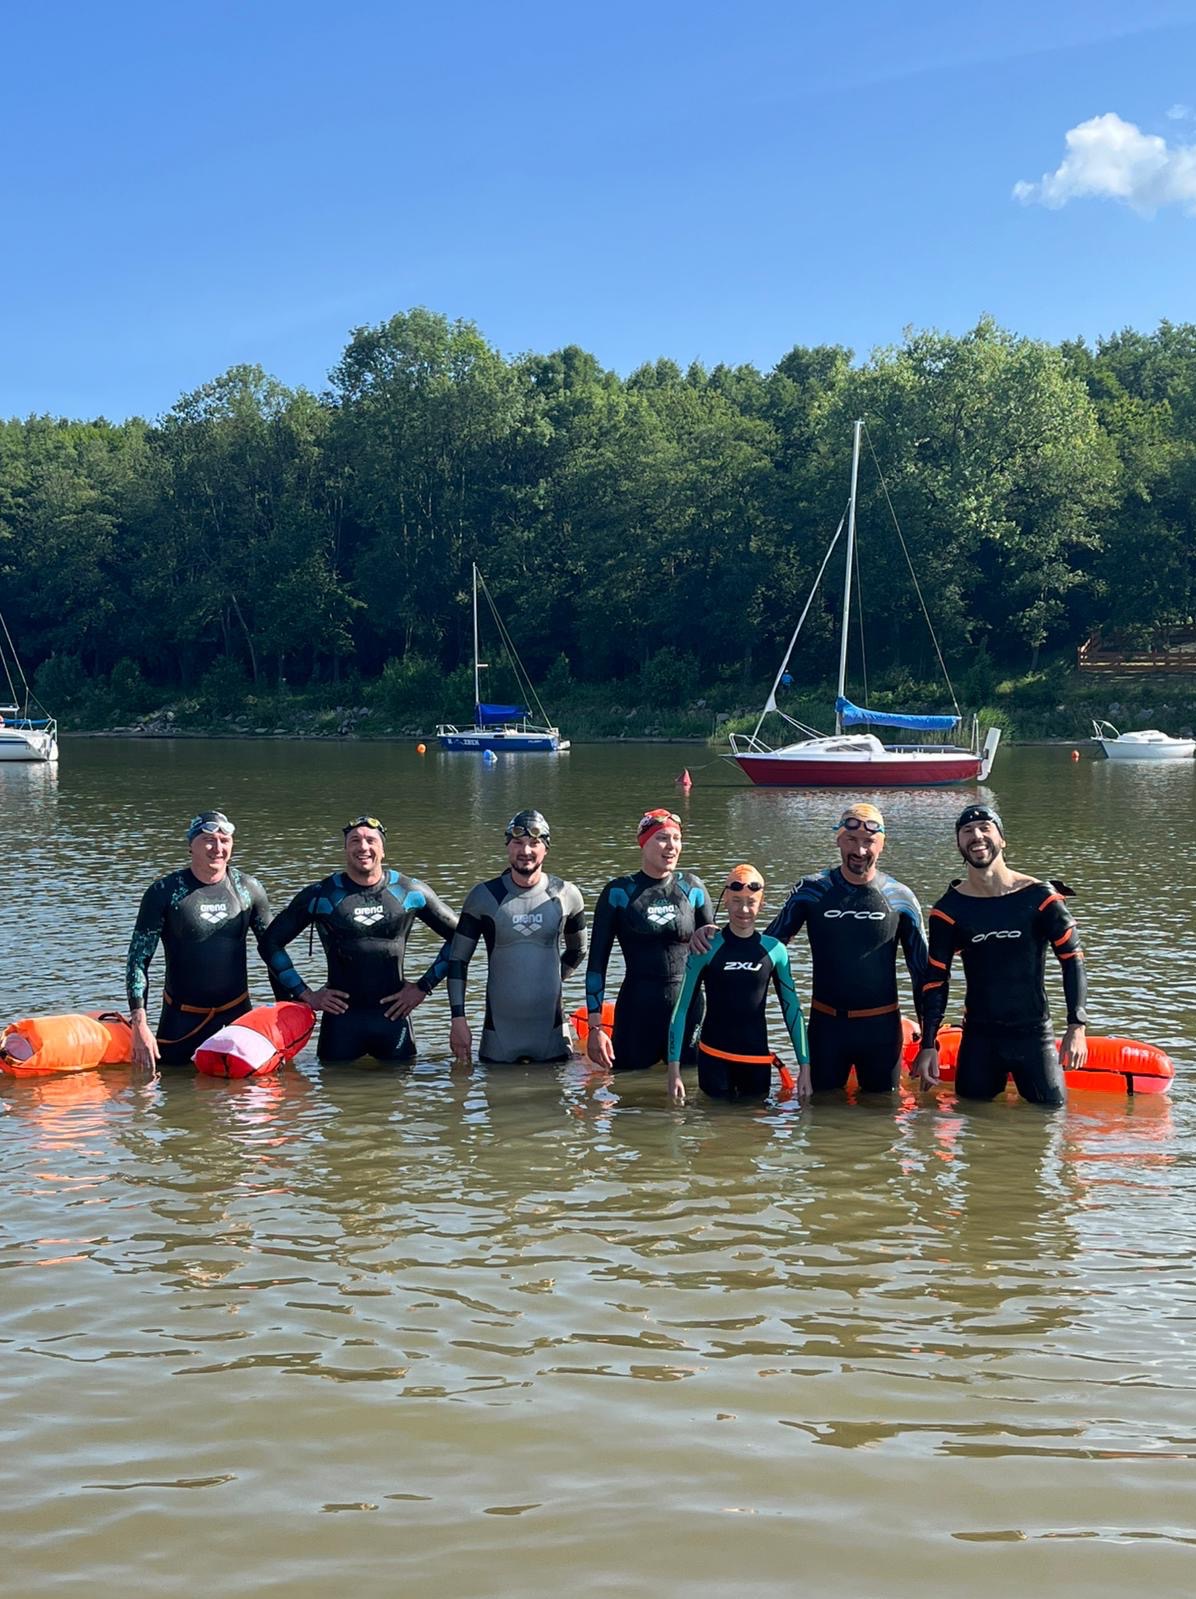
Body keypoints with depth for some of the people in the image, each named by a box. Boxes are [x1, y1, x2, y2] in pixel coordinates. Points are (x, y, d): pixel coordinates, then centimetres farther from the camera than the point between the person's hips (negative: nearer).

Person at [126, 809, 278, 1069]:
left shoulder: (249, 889, 1)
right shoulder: (163, 892, -7)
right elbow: (138, 958, -7)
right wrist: (139, 1024, -14)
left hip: (237, 1015, 2)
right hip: (181, 1018, -2)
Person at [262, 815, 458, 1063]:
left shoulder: (410, 892, 3)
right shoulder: (320, 895, 1)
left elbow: (458, 937, 11)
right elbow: (272, 942, 7)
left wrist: (424, 987, 5)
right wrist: (305, 994, 1)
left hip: (393, 1014, 0)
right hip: (341, 1015, 0)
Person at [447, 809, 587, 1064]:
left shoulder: (566, 895, 1)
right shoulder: (484, 897, -2)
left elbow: (577, 950, 19)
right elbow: (458, 960, 1)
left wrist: (549, 981, 10)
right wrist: (458, 1018, -5)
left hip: (552, 1031, 1)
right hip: (499, 1031, -1)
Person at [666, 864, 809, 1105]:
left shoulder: (774, 950, 0)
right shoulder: (707, 948, -7)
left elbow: (792, 1009, 6)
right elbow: (681, 1008, -4)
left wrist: (805, 1066, 3)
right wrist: (674, 1067, -10)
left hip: (758, 1060, 2)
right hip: (714, 1058, -2)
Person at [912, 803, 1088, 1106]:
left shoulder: (1039, 897, -7)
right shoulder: (949, 909, -3)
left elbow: (1072, 959, -2)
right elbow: (935, 979, 1)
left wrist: (1077, 1027, -10)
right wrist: (928, 1046, -4)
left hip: (1034, 1033, -1)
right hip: (979, 1036, 1)